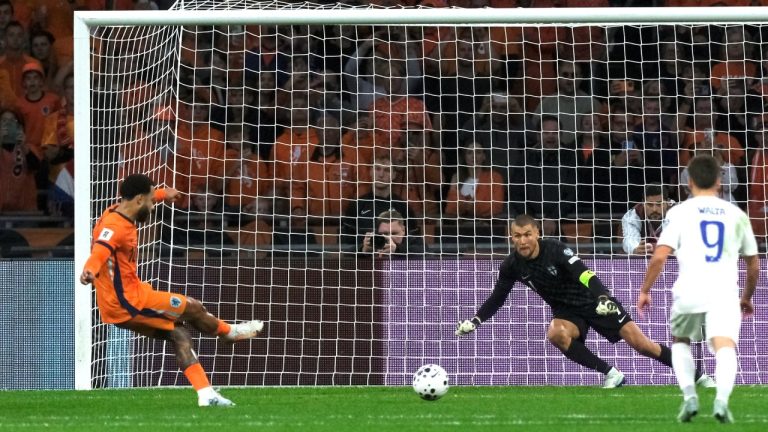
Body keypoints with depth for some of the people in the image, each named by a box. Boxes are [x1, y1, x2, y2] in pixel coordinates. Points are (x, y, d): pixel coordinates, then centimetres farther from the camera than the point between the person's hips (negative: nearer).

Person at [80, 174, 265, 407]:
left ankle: (206, 394, 10)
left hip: (124, 301, 10)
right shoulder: (115, 226, -24)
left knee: (179, 334, 11)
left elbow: (144, 199, 32)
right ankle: (228, 332, 32)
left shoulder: (122, 213, 8)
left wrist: (163, 194, 51)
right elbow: (101, 249, -45)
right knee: (193, 308, 3)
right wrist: (90, 269, -66)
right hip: (128, 303, -10)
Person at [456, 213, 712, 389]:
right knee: (555, 334, -31)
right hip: (567, 312, 4)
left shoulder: (556, 250, -24)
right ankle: (611, 375, -18)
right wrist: (475, 321, -4)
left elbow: (585, 275, -33)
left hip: (593, 302, -4)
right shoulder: (512, 267, -9)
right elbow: (497, 299, 6)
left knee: (638, 342, -10)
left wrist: (603, 298, -49)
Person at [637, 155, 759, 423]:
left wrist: (645, 291, 9)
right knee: (725, 347, -11)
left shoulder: (680, 212, 8)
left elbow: (659, 256, -2)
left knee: (680, 341, 23)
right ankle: (722, 398, -37)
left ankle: (689, 396, 4)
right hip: (725, 291, 0)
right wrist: (748, 297, 38)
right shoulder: (737, 215, 17)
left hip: (689, 290, 0)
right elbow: (753, 266, 22)